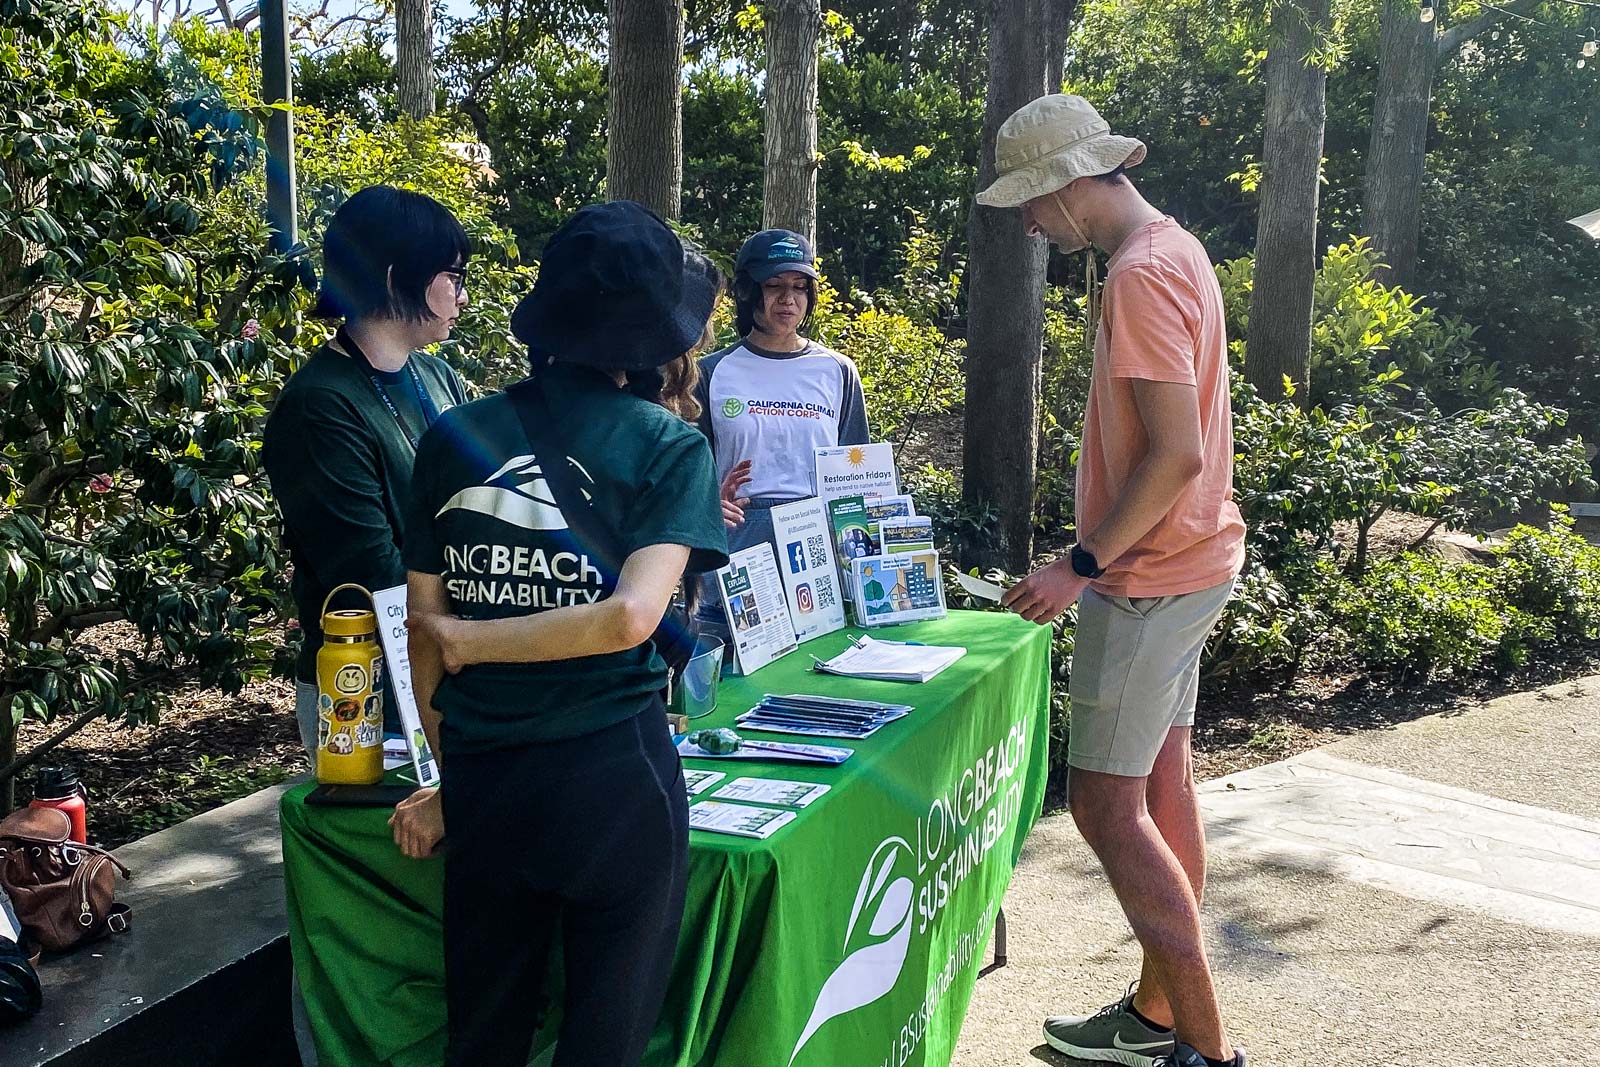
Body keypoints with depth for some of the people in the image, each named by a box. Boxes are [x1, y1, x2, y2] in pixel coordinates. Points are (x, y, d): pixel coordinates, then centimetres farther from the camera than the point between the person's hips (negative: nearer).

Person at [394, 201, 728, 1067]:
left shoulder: (454, 437, 1)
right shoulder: (670, 449, -7)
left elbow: (425, 624, 4)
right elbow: (631, 617, -20)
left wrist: (448, 769, 14)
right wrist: (474, 642, -9)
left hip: (484, 777, 4)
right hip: (613, 774, -3)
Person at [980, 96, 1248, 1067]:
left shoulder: (1143, 273, -19)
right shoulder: (1175, 250, 13)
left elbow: (1177, 453, -25)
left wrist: (1082, 567, -20)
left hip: (1148, 577, -10)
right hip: (1183, 562, 10)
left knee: (1106, 806, -4)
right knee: (1161, 785, 15)